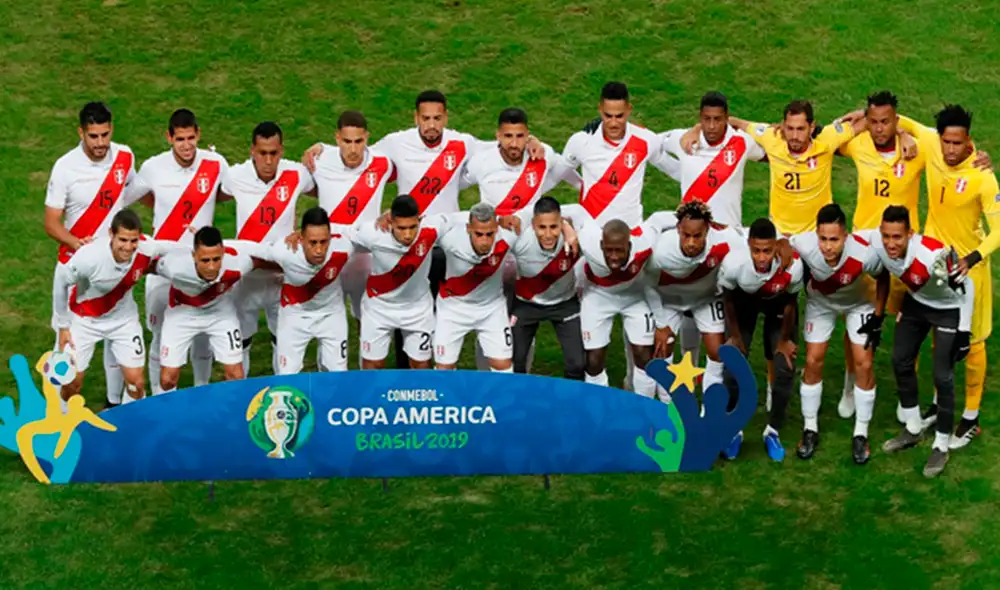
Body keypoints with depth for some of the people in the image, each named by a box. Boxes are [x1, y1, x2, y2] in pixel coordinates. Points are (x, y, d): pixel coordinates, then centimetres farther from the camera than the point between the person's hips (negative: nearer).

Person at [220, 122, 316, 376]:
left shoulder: (297, 174, -12)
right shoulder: (236, 176, -12)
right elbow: (213, 197, 9)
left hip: (285, 274, 0)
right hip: (247, 275, 0)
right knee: (239, 341, 10)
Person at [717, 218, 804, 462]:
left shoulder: (792, 266, -40)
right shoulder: (733, 263, -40)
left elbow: (790, 302, -17)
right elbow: (728, 299, -16)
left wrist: (784, 339, -3)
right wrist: (736, 336, -3)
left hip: (779, 303, 0)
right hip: (744, 300, 0)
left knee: (785, 368, -5)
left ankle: (773, 431, 15)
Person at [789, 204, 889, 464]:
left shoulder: (865, 253, -40)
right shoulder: (803, 245, -40)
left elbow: (883, 277, -16)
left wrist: (878, 316, -12)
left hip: (858, 303, -1)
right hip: (820, 302, 1)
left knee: (864, 364, -5)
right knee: (813, 362, -1)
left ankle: (861, 434, 10)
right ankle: (810, 429, 16)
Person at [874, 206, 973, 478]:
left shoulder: (932, 255, -40)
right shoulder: (876, 246, -25)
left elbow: (967, 288, -24)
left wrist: (963, 331, -20)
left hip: (948, 308, -6)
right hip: (916, 301, 6)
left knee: (942, 376, -8)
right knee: (901, 361, 9)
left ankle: (941, 445, 8)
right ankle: (913, 429, 28)